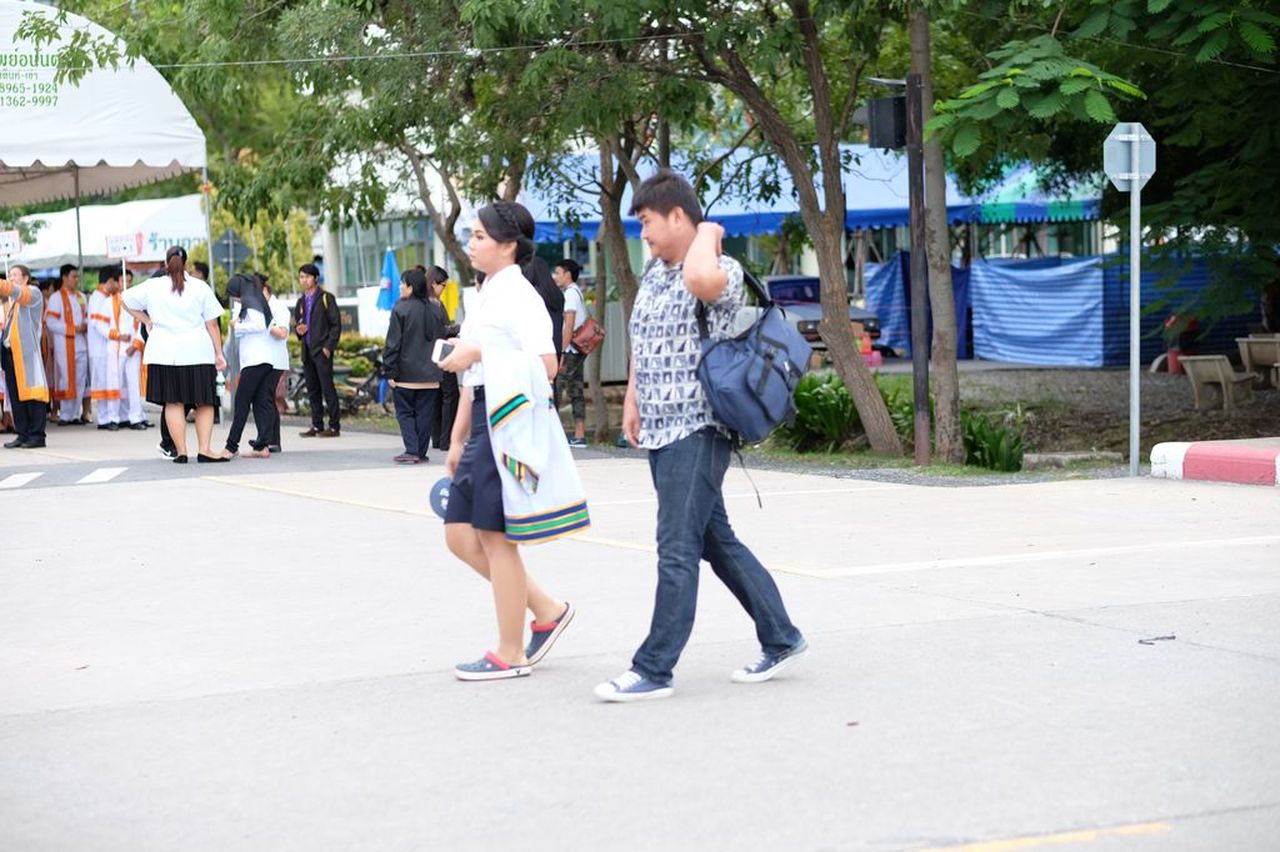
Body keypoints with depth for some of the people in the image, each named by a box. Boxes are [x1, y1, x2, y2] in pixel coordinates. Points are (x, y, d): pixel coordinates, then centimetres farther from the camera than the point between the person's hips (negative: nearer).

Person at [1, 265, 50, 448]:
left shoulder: (33, 293, 0)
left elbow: (17, 292, -21)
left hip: (26, 350, -7)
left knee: (31, 390, -7)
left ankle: (37, 435, -5)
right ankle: (22, 434, 7)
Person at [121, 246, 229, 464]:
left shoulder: (152, 287, 4)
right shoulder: (200, 287, 1)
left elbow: (127, 301, 16)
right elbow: (212, 324, 1)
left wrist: (148, 321, 17)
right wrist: (219, 353, 5)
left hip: (165, 354, 1)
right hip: (197, 353, -1)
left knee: (173, 403, 4)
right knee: (204, 402, 6)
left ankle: (181, 451, 2)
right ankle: (204, 449, -3)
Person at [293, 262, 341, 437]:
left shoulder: (326, 298, -3)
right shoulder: (301, 302, 17)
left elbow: (336, 324, -6)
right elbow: (297, 322, 27)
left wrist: (329, 346, -14)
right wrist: (298, 330, 3)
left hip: (322, 350, -7)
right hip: (307, 351, 7)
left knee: (327, 388, -9)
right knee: (312, 390, 7)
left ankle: (334, 426, -7)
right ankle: (317, 426, 11)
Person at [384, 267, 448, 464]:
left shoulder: (400, 309, -11)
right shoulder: (436, 310, 5)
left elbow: (393, 343, -11)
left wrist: (391, 371, -7)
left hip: (406, 374, -4)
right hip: (430, 375, 4)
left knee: (405, 412, 5)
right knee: (425, 413, 9)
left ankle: (411, 451, -6)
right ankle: (421, 452, 10)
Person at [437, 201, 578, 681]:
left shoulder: (517, 296, -10)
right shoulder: (486, 297, 17)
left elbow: (546, 365, -22)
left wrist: (478, 354, -17)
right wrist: (458, 440, 21)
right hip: (484, 420, 9)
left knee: (494, 537, -2)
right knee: (460, 536, 8)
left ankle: (509, 655, 8)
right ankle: (547, 611, 20)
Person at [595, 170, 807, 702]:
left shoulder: (723, 270, -13)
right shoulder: (653, 273, 14)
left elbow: (700, 280, -38)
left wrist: (708, 233, -20)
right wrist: (632, 399, 20)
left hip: (698, 430, -9)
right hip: (659, 432, 9)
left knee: (677, 550, -7)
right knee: (717, 542, 14)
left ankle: (653, 670, -4)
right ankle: (781, 640, 24)